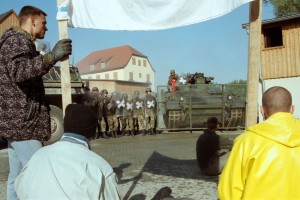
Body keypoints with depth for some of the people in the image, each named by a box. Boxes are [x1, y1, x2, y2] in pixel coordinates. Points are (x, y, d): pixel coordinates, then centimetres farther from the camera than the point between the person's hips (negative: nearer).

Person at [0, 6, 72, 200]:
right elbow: (18, 71, -28)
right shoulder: (17, 40, -9)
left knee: (18, 176, 13)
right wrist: (51, 56, -35)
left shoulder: (18, 41, 23)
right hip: (22, 120, -11)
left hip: (17, 120, 11)